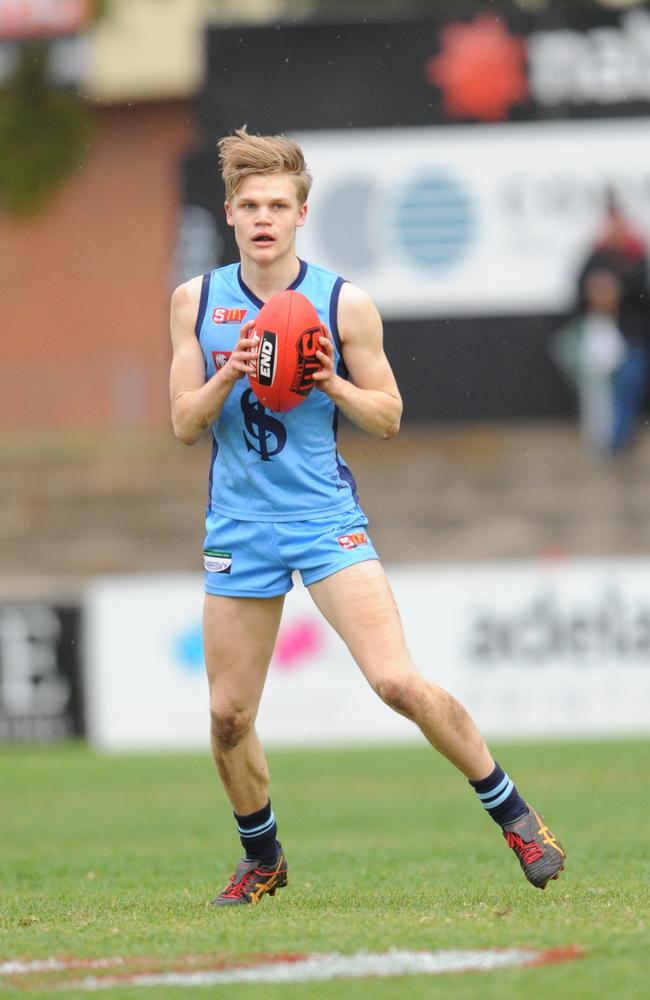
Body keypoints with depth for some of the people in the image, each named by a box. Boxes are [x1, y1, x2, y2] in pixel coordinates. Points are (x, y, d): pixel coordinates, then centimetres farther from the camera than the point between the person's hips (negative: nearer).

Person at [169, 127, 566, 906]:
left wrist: (331, 382, -16)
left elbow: (387, 418, 2)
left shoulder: (344, 304, -3)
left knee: (397, 681, -17)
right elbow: (184, 424, 3)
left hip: (327, 519, -3)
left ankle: (513, 815, -2)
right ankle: (262, 858, 27)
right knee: (227, 715, 3)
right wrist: (227, 377, -16)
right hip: (239, 523, 3)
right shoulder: (196, 301, 4)